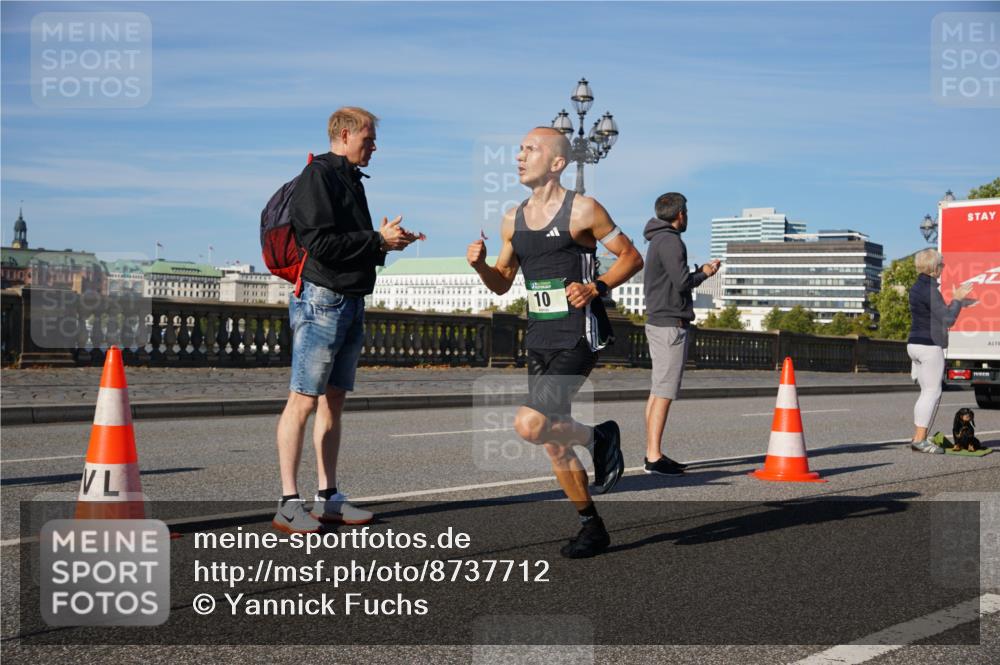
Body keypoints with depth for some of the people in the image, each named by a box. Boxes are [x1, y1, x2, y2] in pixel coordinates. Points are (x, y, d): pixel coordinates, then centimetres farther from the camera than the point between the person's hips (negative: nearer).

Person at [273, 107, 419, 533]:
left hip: (351, 304, 10)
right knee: (303, 400, -8)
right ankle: (289, 503, -6)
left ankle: (328, 497, 15)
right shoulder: (317, 177, -8)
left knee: (333, 400, 10)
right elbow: (320, 242, -19)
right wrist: (378, 241, -13)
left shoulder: (350, 180, 20)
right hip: (321, 301, -9)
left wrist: (386, 241, 4)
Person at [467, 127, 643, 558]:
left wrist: (595, 288, -16)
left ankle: (600, 437, 5)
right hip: (538, 341, 7)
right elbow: (502, 283, 19)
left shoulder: (582, 210, -7)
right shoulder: (513, 219, 11)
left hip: (579, 338, -7)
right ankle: (591, 528, 26)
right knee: (554, 445, 10)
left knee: (528, 424, -22)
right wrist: (480, 265, -2)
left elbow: (631, 257, -1)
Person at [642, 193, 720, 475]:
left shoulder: (657, 241, 19)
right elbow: (682, 282, -18)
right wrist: (703, 273, 0)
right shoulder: (670, 241, -12)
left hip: (657, 322, 10)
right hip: (671, 324, -10)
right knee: (664, 392, -10)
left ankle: (652, 452, 14)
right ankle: (654, 457, -11)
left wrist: (700, 270, 15)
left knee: (657, 391, 11)